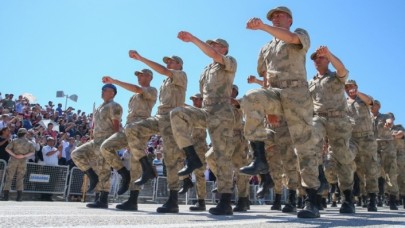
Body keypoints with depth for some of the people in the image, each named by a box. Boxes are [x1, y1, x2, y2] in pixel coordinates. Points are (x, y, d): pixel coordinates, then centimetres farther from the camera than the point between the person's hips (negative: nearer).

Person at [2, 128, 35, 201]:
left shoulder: (14, 141, 2)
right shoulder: (29, 143, 5)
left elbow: (7, 148, -8)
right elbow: (33, 151, -4)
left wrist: (14, 155, -9)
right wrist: (24, 156, -9)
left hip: (13, 160, -1)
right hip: (23, 161, 1)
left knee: (9, 177, 4)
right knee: (20, 179, 5)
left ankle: (6, 195, -1)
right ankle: (19, 196, -3)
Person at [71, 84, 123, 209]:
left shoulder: (114, 106, -5)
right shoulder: (99, 108, 23)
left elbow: (116, 126, -14)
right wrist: (93, 139, 19)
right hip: (96, 141, 9)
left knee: (104, 171, -8)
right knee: (76, 154, -1)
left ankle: (103, 200, -3)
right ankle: (93, 176, 5)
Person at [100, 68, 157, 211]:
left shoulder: (152, 91, 7)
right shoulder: (135, 96, 33)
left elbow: (136, 89, -11)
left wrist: (113, 81, -9)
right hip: (128, 127, 8)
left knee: (135, 164, -13)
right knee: (105, 147, -12)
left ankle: (133, 200, -12)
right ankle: (124, 174, -1)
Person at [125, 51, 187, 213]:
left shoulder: (181, 75, 5)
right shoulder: (165, 82, 30)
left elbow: (162, 70, -12)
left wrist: (140, 58, -12)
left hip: (172, 118, -7)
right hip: (159, 117, 8)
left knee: (171, 158, -12)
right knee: (131, 129, -14)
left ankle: (173, 201, -8)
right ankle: (147, 168, -10)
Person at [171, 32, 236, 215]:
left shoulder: (230, 63, 5)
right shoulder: (206, 70, 26)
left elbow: (213, 54, -15)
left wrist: (192, 39, -12)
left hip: (222, 114, -6)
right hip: (205, 112, 6)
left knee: (222, 156, -11)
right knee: (177, 114, -19)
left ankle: (225, 202, -7)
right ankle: (192, 158, -16)